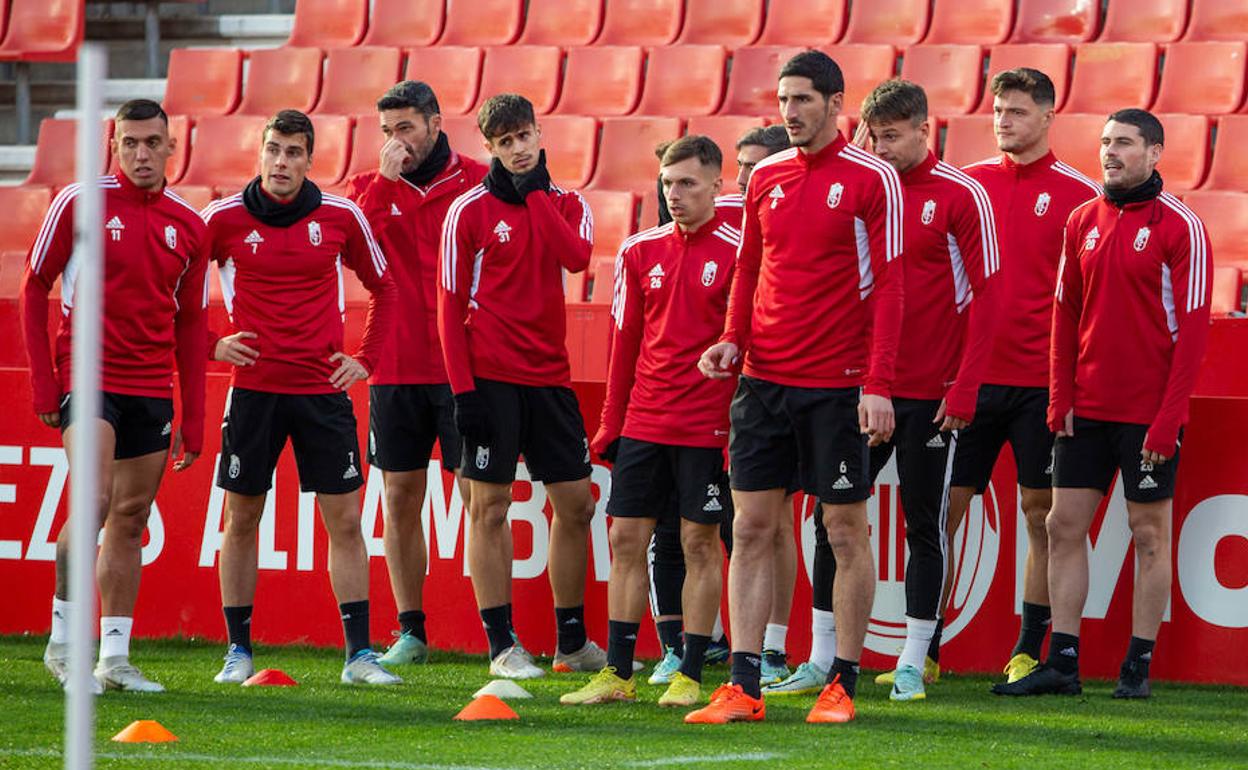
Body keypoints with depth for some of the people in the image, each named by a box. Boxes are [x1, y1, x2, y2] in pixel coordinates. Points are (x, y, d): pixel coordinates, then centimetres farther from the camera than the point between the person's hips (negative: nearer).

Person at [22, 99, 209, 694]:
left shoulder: (189, 226, 8)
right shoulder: (80, 202, -5)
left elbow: (190, 324, 14)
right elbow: (35, 288, 1)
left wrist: (193, 419, 10)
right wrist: (44, 383, -6)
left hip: (152, 391, 5)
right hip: (88, 376, -5)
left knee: (132, 517, 7)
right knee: (95, 501, -19)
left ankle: (114, 657, 12)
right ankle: (63, 639, -8)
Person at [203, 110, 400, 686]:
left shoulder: (340, 218, 1)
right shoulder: (223, 219, -3)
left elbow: (381, 288, 15)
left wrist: (366, 359, 6)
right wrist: (208, 344, -1)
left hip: (323, 389, 1)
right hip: (254, 388, -1)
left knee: (345, 519, -1)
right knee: (241, 519, 4)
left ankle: (359, 655, 2)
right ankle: (239, 652, 13)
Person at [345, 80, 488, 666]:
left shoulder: (476, 183, 1)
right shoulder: (370, 189, 9)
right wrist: (386, 180, -13)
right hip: (396, 370, 3)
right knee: (401, 497, 5)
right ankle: (410, 632, 12)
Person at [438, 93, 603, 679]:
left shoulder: (565, 204, 10)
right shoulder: (470, 211, -2)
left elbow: (576, 256, -13)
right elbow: (451, 303, -3)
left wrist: (536, 193, -8)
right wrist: (462, 388, -10)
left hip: (549, 376, 4)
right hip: (491, 377, -4)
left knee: (574, 503, 6)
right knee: (489, 506, -2)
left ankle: (572, 642, 17)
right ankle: (501, 646, 2)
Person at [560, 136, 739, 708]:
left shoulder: (738, 250, -6)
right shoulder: (641, 251, 8)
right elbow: (625, 341, 13)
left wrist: (741, 423, -10)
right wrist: (610, 425, 11)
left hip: (707, 425, -5)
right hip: (643, 421, 5)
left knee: (699, 543, 1)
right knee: (626, 538, 4)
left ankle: (690, 676, 7)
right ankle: (617, 675, 9)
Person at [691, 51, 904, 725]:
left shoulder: (873, 180, -6)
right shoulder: (766, 177, 10)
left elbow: (887, 284, -8)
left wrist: (878, 383, -14)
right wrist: (732, 339, 2)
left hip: (837, 384, -5)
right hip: (764, 378, 5)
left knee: (846, 531, 1)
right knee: (751, 528, 2)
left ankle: (841, 685, 8)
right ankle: (743, 687, 3)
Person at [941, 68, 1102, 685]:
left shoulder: (1078, 194, -1)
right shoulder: (967, 184, 8)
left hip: (1041, 379, -3)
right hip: (969, 374, 3)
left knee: (1041, 512, 2)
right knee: (942, 507, 0)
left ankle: (1029, 651, 10)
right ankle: (925, 651, 5)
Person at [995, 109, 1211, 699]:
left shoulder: (1180, 227, -8)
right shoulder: (1083, 221, 8)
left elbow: (1192, 328, -10)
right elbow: (1066, 314, 13)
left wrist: (1168, 419, -15)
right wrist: (1060, 400, 4)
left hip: (1149, 413, -5)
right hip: (1086, 409, 5)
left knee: (1149, 533, 2)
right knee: (1064, 526, 3)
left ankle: (1138, 667, 7)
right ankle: (1061, 662, 8)